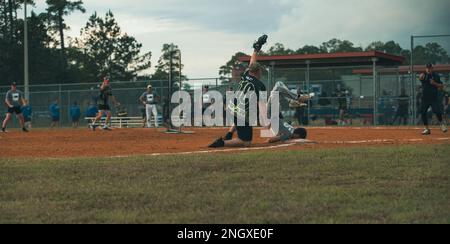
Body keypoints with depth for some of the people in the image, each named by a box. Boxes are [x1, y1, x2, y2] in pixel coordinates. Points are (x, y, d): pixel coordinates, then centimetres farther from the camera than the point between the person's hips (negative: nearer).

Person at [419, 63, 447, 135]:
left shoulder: (436, 76, 3)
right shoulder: (424, 75, 3)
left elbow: (442, 86, 3)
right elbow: (420, 78, -22)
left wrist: (435, 83, -13)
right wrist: (421, 77, -45)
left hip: (434, 97, -2)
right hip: (425, 97, 2)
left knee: (437, 112, -14)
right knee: (423, 113, -1)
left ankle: (442, 123, 13)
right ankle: (427, 129, 11)